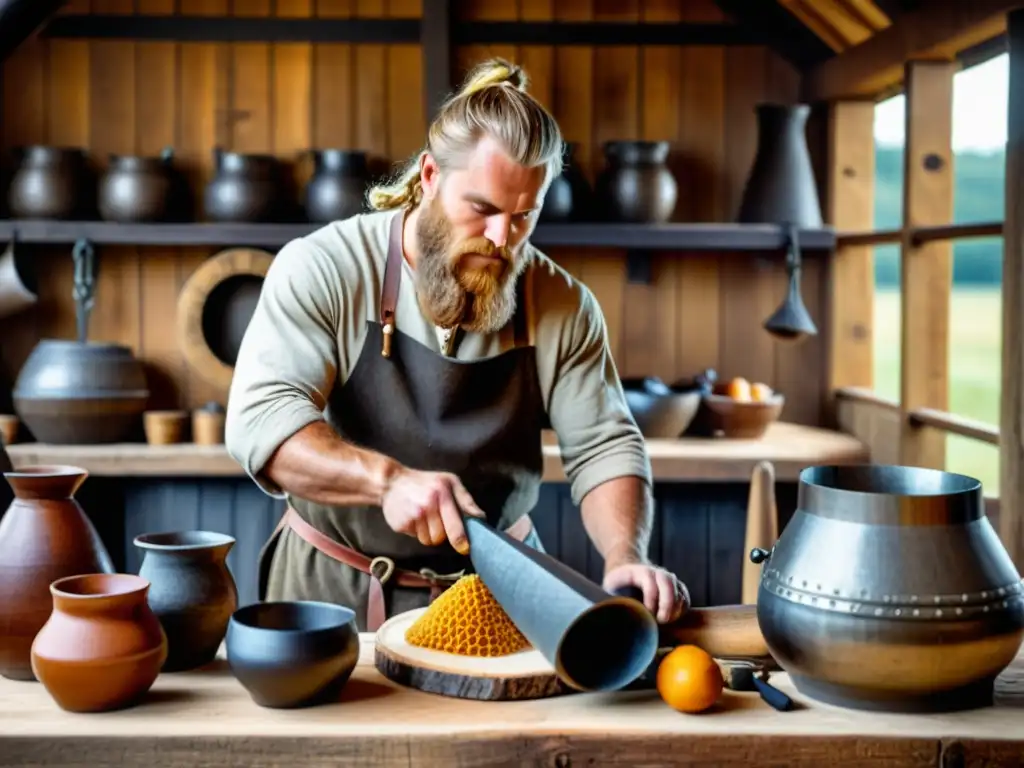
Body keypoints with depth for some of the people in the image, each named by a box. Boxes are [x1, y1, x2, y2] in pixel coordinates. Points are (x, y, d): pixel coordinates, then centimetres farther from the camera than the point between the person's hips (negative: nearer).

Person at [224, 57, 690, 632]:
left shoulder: (562, 305, -1)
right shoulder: (322, 268, -10)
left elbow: (605, 448, 0)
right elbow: (262, 418, -20)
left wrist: (626, 560, -19)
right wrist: (388, 480, -35)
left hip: (498, 592, 2)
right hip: (335, 590, -2)